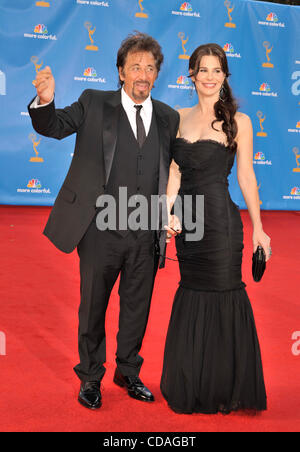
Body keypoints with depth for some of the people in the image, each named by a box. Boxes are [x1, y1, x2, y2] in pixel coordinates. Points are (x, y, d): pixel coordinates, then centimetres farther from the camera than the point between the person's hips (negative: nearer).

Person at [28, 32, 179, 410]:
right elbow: (53, 127, -9)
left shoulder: (169, 118, 8)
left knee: (137, 308, 16)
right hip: (102, 232, -3)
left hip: (146, 236, 3)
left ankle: (128, 373, 38)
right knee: (92, 307, 11)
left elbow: (174, 172, 12)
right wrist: (45, 101, -31)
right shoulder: (94, 104, 0)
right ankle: (90, 378, 31)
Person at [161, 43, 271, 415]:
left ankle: (226, 388, 22)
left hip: (220, 221, -4)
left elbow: (246, 177, -2)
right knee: (191, 296, 14)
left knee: (223, 297, 2)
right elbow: (175, 171, 10)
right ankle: (191, 386, 32)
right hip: (188, 219, 5)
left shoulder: (238, 122, -3)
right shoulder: (180, 117, 9)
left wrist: (257, 227, -3)